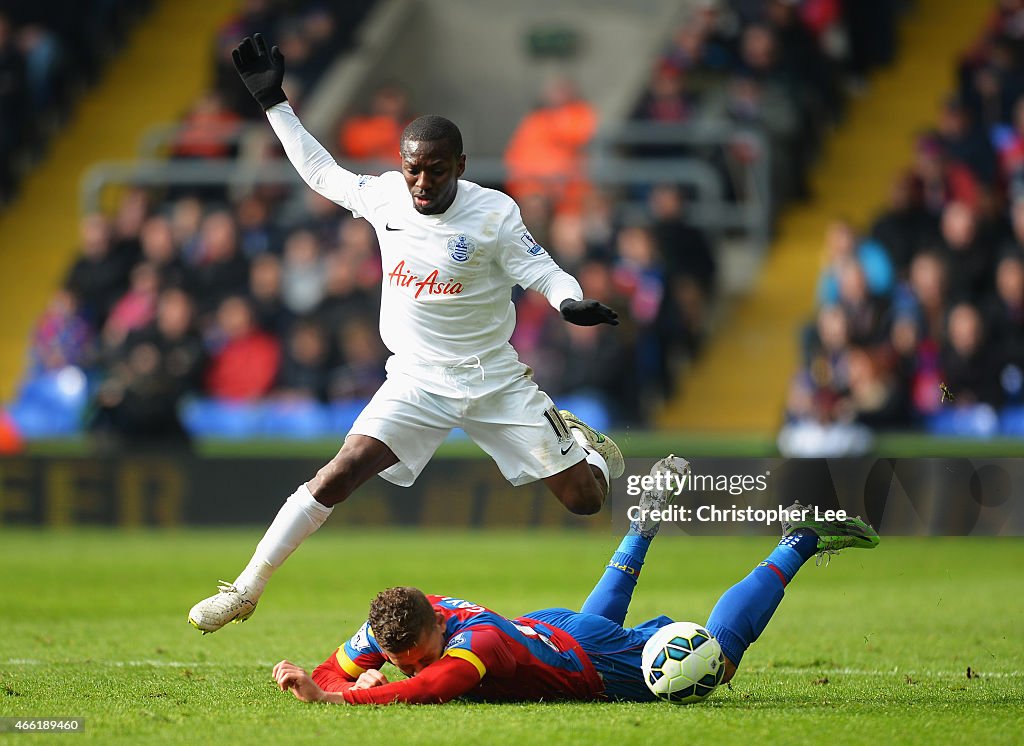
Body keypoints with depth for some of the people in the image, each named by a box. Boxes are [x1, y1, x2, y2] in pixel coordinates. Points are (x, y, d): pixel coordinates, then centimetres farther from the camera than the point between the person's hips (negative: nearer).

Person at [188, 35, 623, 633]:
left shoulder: (494, 213, -13)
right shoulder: (383, 196, -4)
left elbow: (542, 270, -11)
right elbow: (320, 170, 13)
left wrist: (572, 301, -33)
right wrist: (274, 101, 14)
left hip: (494, 377, -1)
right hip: (417, 381, 1)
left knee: (585, 499, 0)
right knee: (340, 474, -19)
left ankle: (583, 442, 38)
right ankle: (246, 589, -13)